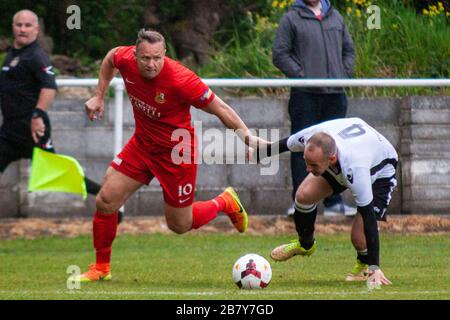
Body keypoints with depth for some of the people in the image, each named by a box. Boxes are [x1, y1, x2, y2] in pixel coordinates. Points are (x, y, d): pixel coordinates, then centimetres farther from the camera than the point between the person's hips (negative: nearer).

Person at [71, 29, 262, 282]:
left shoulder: (180, 79, -31)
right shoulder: (126, 59, -16)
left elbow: (219, 108, -22)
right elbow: (111, 58, 11)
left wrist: (247, 136, -29)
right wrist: (99, 97, 9)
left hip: (176, 154, -5)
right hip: (142, 145, 5)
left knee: (180, 225, 6)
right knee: (106, 202, -3)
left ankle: (225, 203, 35)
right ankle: (101, 268, 16)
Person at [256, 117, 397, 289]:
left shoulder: (354, 170, -48)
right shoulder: (311, 137, -34)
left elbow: (369, 218, -41)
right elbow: (285, 144, -8)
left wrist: (375, 267, -38)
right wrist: (255, 154, 10)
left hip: (380, 170, -5)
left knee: (359, 237, -21)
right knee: (304, 195, -13)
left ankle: (365, 264, 17)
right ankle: (305, 245, 19)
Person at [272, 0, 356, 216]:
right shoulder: (291, 19, 0)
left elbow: (349, 50, 20)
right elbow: (279, 54, -4)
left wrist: (344, 74, 5)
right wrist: (301, 75, -13)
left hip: (335, 94, 5)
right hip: (305, 95, -5)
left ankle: (333, 201, 14)